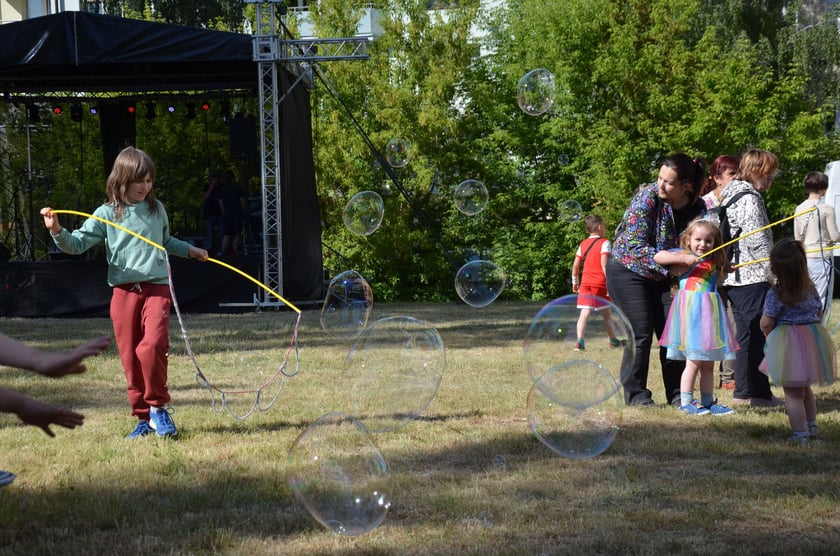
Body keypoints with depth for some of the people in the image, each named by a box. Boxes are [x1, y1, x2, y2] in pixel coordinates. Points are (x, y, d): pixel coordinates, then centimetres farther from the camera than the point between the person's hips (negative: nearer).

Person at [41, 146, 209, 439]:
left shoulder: (157, 209, 13)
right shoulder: (106, 214, 3)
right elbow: (77, 244, -1)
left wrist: (188, 249, 35)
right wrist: (57, 231, -17)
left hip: (157, 288, 0)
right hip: (124, 291, 0)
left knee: (152, 345, -21)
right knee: (130, 356, 1)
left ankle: (157, 407, -5)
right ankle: (143, 417, 12)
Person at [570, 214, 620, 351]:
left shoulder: (583, 244, 12)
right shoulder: (604, 242, -4)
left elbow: (576, 264, 10)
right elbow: (604, 263, -15)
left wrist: (575, 281, 20)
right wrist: (610, 282, -15)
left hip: (585, 284, 3)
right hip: (600, 284, -3)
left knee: (584, 313, -7)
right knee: (606, 313, 13)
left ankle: (580, 340, -24)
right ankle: (613, 340, 26)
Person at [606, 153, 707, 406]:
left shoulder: (698, 208, -9)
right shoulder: (647, 196, -23)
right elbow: (636, 246, -27)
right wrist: (670, 265, -37)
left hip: (661, 277, 5)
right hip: (628, 270, -5)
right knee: (640, 333, -8)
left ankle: (677, 395, 9)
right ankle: (635, 394, 1)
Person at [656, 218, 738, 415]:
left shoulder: (714, 262, 15)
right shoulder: (683, 254, -3)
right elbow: (658, 257, -15)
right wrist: (683, 259, -20)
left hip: (709, 311, 7)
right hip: (691, 310, -7)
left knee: (708, 363, 12)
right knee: (694, 361, -7)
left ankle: (708, 402, 19)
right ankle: (686, 402, -1)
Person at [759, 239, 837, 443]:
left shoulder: (775, 294, -16)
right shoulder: (811, 289, 0)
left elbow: (766, 324, -14)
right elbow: (819, 315, 10)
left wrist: (768, 331, 8)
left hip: (789, 346, -6)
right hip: (813, 340, 6)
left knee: (793, 394, 3)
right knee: (805, 388, 25)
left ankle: (801, 435, 3)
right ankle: (811, 426, 34)